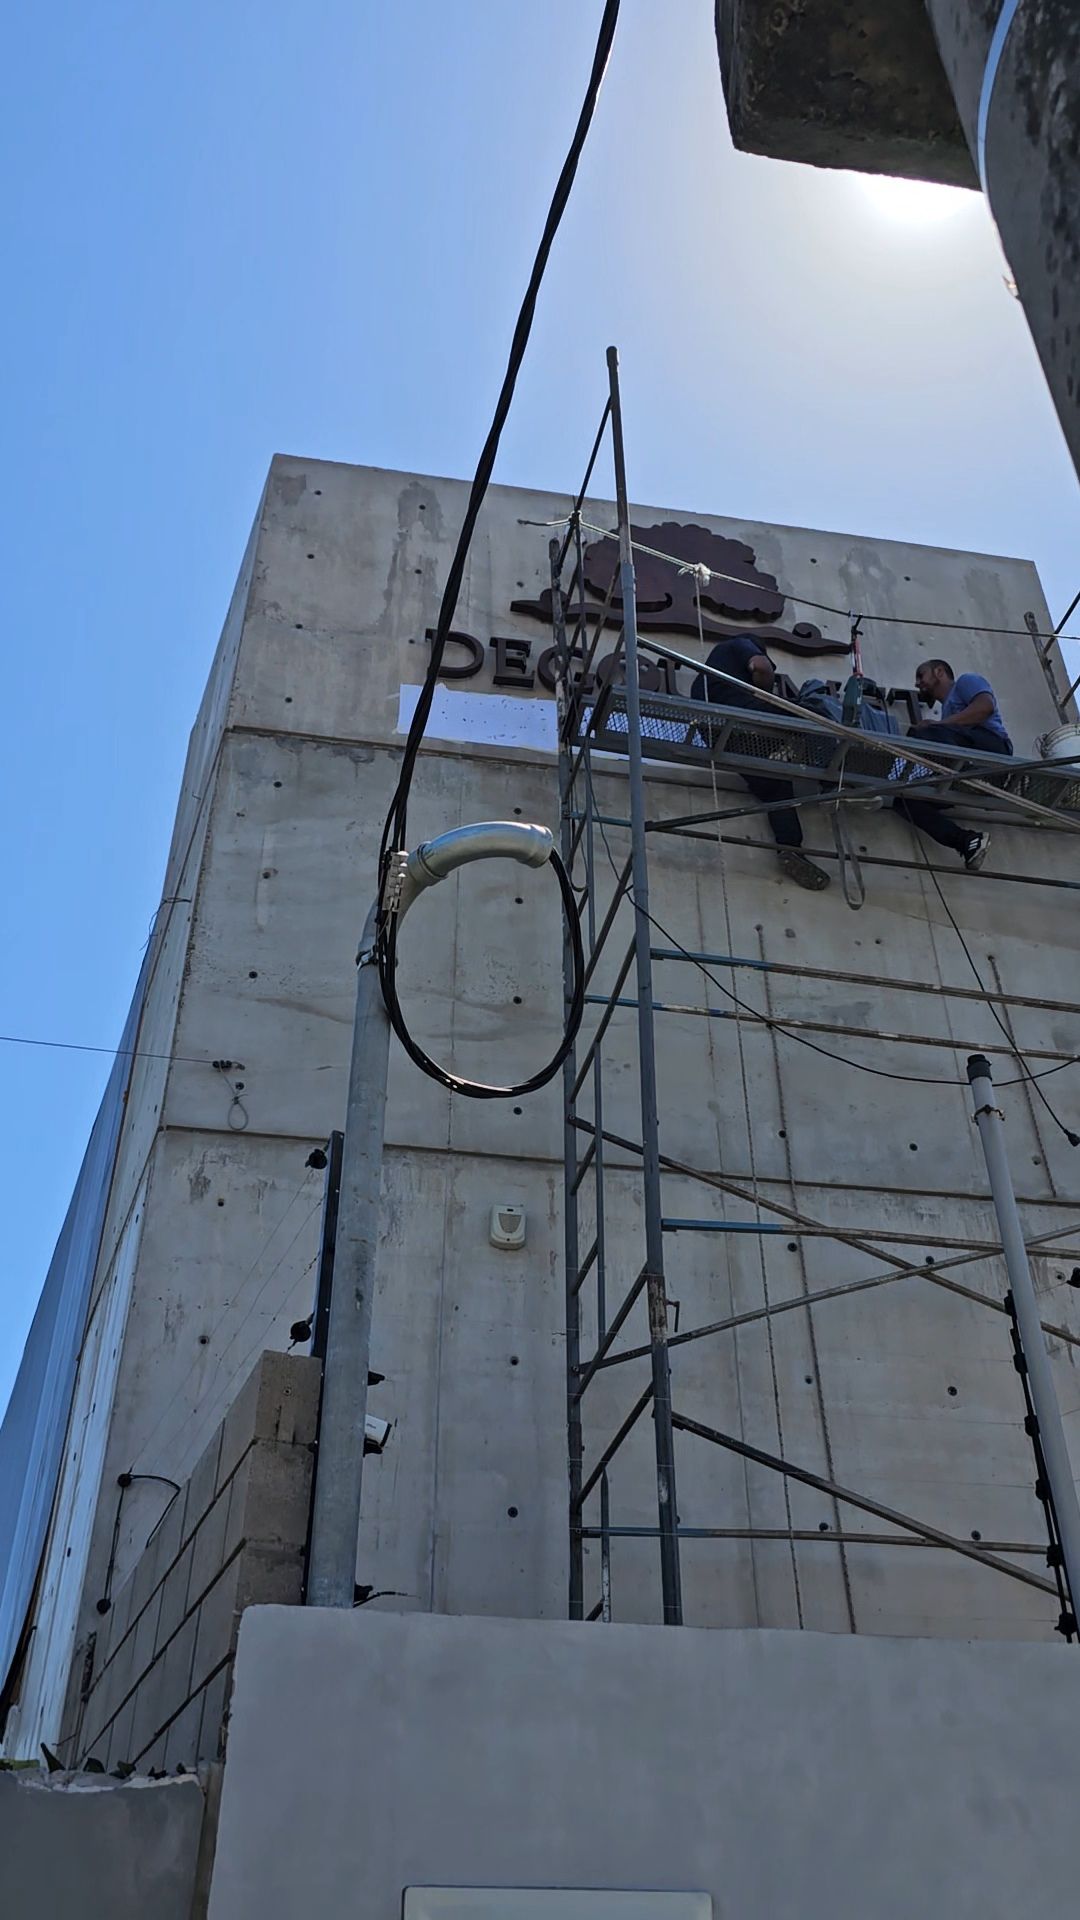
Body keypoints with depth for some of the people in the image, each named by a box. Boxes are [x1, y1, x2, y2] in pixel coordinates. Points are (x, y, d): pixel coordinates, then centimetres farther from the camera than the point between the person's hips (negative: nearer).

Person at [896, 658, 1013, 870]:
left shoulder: (966, 681, 20)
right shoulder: (948, 710, 42)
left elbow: (985, 706, -3)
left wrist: (939, 725, -7)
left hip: (990, 745, -8)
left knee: (922, 734, -28)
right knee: (904, 796, -12)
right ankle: (967, 841, -26)